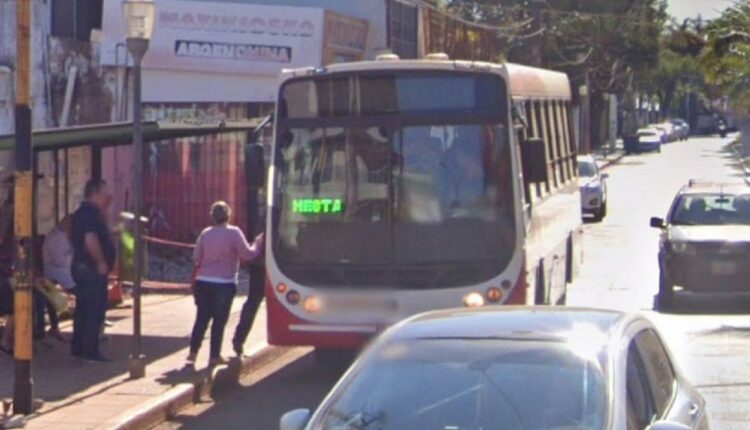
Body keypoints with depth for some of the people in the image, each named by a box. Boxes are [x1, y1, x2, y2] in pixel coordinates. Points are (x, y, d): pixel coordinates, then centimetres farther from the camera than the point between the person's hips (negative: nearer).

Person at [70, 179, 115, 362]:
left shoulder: (82, 213, 16)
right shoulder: (91, 213, -17)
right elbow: (90, 239, -27)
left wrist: (105, 210, 15)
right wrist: (101, 262, -19)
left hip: (82, 266, 11)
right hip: (92, 268, -11)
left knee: (84, 308, 15)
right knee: (95, 309, -7)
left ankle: (78, 347, 20)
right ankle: (90, 350, -7)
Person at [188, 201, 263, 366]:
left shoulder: (206, 233, 3)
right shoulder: (234, 233, -9)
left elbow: (196, 257, 6)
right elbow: (247, 255, -8)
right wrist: (258, 244, 8)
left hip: (203, 282, 4)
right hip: (224, 283, -4)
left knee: (202, 318, 11)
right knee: (219, 320, 4)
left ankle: (193, 352, 9)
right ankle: (215, 356, 5)